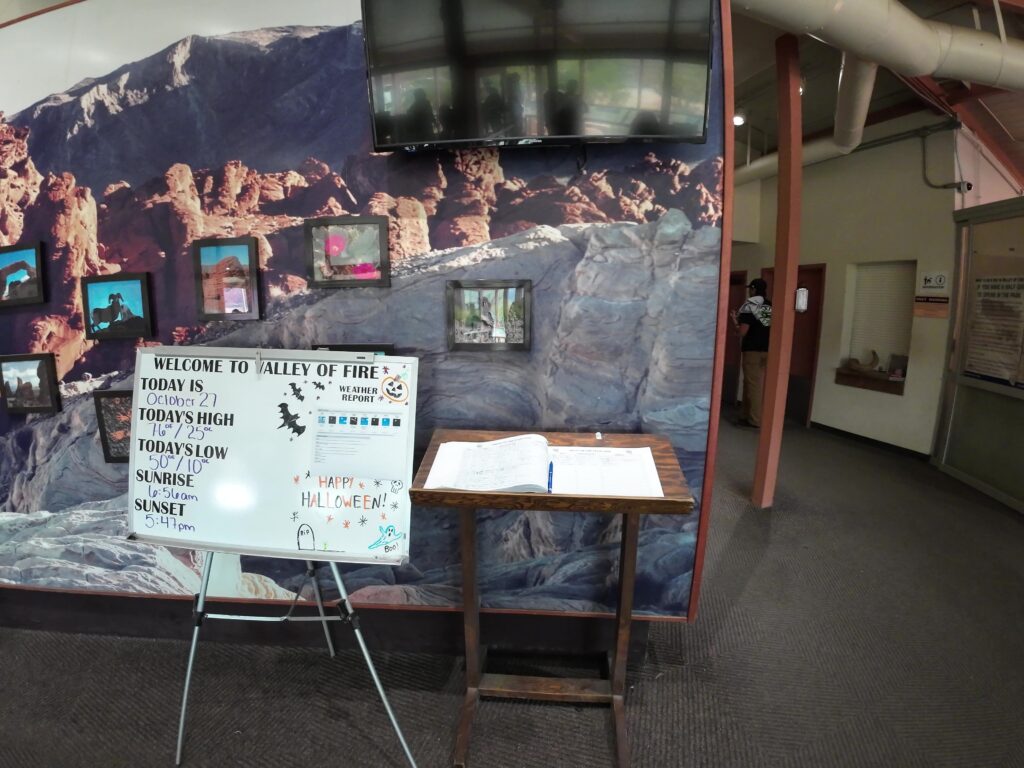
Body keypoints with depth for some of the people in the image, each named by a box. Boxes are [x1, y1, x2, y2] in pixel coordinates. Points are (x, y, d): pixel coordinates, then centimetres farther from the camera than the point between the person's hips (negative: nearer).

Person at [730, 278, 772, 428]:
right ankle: (747, 415, 19)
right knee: (760, 385, 13)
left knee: (753, 385, -4)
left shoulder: (750, 306, -10)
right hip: (767, 350, 7)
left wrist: (734, 320, 3)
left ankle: (755, 419, -2)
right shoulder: (771, 307, 8)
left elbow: (742, 331, -15)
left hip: (752, 350, -7)